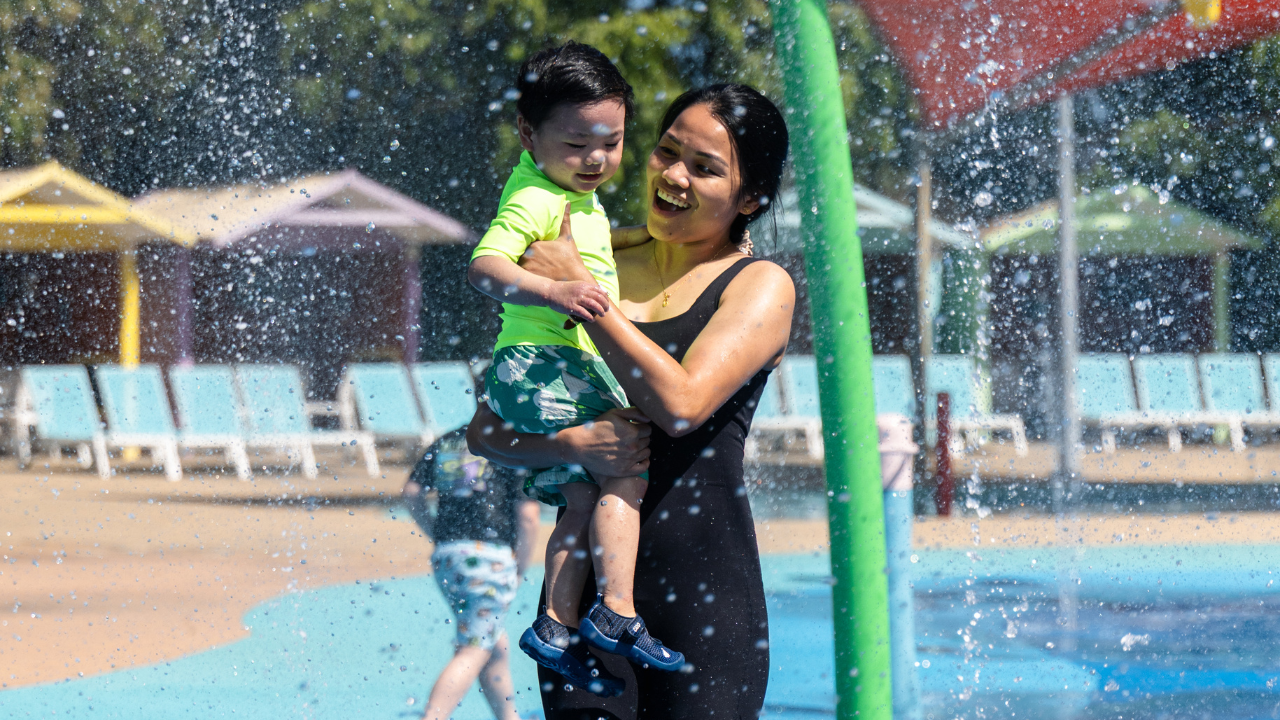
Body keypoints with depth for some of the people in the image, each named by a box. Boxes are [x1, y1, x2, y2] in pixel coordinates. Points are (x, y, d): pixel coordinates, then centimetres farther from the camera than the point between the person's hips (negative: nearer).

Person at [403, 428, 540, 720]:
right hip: (489, 554, -7)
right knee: (473, 652, -9)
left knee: (495, 646, 19)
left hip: (445, 555, 7)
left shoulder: (447, 442, 16)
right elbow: (527, 515, -6)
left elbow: (412, 491, 9)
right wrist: (520, 567, 4)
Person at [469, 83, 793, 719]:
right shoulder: (604, 267, 12)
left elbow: (681, 403, -15)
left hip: (704, 578, -3)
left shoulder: (761, 286, 3)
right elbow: (485, 431, 9)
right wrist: (569, 444, -12)